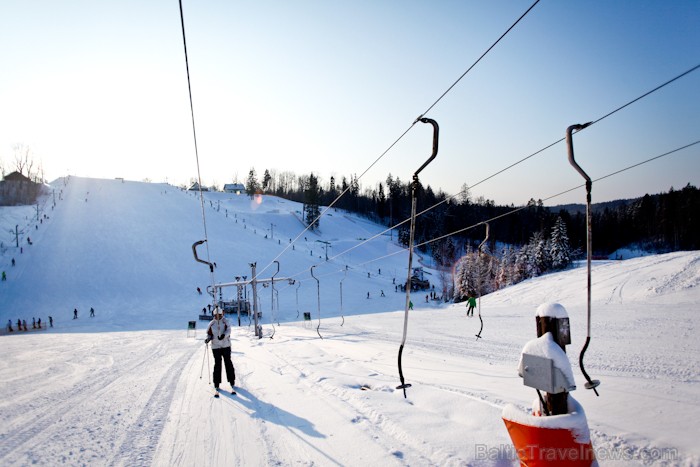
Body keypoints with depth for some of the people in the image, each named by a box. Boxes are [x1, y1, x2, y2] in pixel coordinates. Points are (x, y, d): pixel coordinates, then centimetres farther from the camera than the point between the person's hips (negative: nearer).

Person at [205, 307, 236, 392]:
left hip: (226, 346, 0)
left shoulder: (225, 322, -2)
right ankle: (216, 383, 9)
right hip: (216, 347, 1)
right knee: (217, 364, 0)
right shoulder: (211, 324, 2)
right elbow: (209, 334, 8)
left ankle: (232, 381, 17)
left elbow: (228, 330, -15)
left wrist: (224, 335, -35)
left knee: (228, 363, 5)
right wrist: (208, 338, -14)